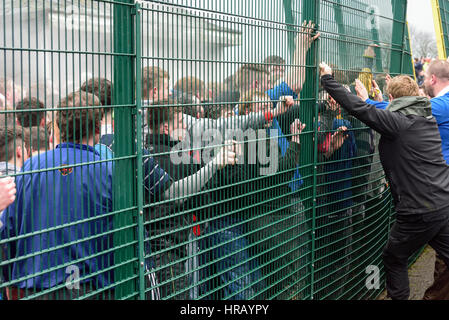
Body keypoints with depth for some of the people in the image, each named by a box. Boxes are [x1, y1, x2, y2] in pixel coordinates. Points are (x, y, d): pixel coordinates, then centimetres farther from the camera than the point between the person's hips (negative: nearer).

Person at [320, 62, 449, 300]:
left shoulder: (396, 121, -13)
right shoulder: (428, 118, 11)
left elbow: (357, 108, -17)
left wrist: (327, 78, -8)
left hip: (420, 212, -7)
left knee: (393, 258, 13)